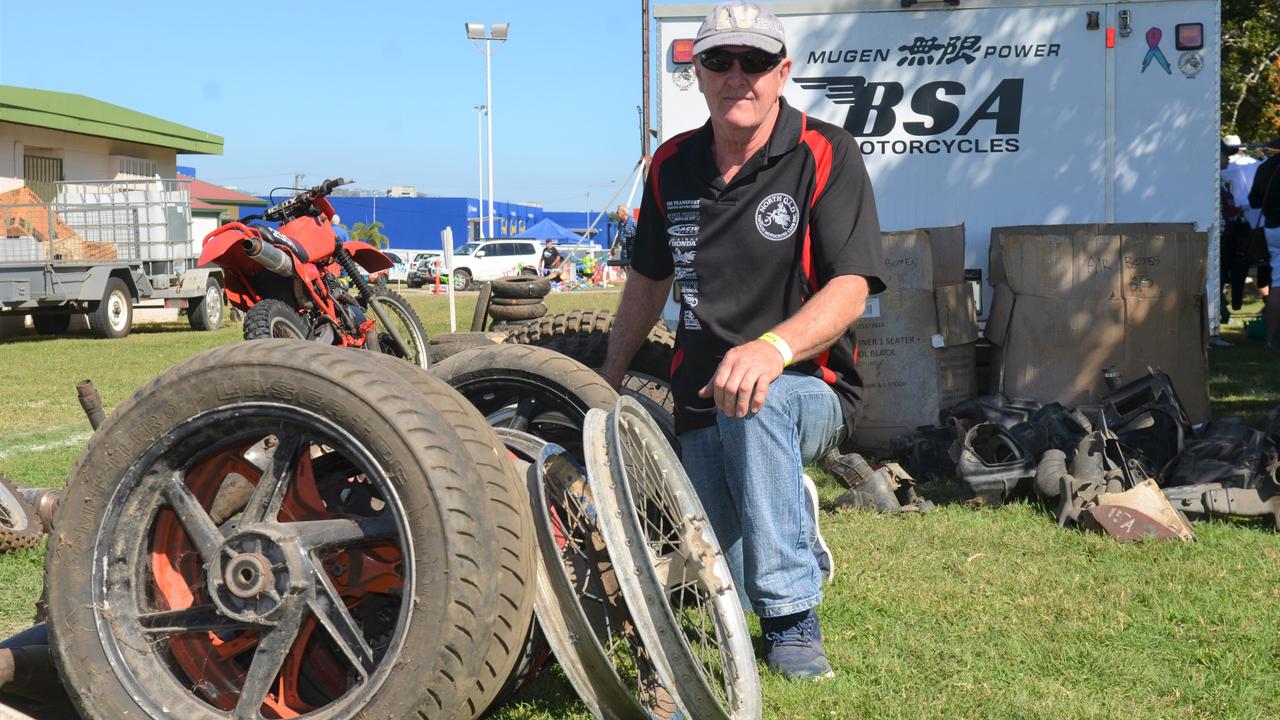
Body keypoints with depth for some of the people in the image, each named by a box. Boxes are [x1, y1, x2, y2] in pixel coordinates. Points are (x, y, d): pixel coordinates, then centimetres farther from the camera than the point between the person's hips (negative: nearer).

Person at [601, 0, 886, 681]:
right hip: (701, 406, 5)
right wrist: (605, 383, 20)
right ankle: (791, 506, 39)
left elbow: (849, 289, -21)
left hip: (808, 391, -5)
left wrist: (772, 347, -40)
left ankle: (793, 619, -29)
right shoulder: (672, 164, 4)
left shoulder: (825, 155, -11)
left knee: (755, 402, -41)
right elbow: (648, 280, 17)